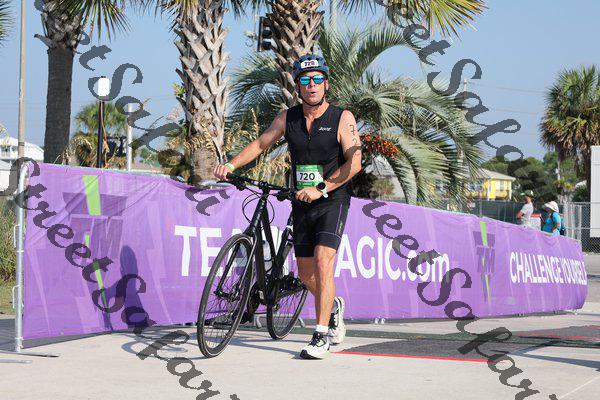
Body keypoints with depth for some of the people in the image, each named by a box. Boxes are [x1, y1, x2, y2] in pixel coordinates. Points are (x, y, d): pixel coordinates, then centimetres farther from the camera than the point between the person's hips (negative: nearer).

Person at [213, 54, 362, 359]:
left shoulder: (342, 118, -10)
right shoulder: (288, 118, 2)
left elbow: (354, 163, -16)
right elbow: (261, 143, 8)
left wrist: (320, 189, -22)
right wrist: (232, 165, -8)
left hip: (333, 200, -5)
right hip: (302, 204, 5)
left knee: (322, 261, -21)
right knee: (306, 273, 9)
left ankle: (321, 336, -17)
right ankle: (333, 307, 40)